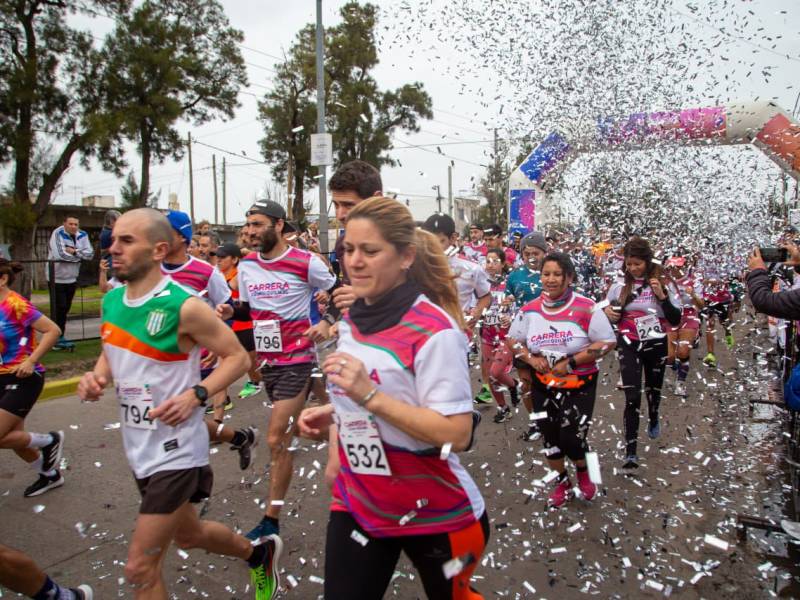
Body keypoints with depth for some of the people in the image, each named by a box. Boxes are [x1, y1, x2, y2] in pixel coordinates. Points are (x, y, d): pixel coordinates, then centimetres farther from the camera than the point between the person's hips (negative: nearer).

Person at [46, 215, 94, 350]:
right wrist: (80, 255, -14)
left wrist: (74, 251, -20)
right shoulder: (57, 234, -15)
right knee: (58, 309, -4)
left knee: (65, 309, 13)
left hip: (71, 278, 6)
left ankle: (60, 337, 23)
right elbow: (60, 255, -28)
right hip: (56, 278, -5)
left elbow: (90, 254, -8)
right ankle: (56, 338, 5)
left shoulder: (82, 235, 0)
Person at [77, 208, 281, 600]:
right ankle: (259, 553, 52)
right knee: (187, 534, 26)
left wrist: (195, 395, -24)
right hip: (139, 447, 8)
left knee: (140, 568, -3)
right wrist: (95, 377, -4)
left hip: (176, 450, -8)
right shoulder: (111, 301, 1)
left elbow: (238, 357, -12)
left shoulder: (185, 307, -20)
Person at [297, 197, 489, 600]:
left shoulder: (434, 330, -22)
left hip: (436, 514, -5)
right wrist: (332, 416, 0)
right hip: (357, 504, 5)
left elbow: (457, 435, -26)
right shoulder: (352, 320, 2)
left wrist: (369, 396, -31)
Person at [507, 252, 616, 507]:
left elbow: (608, 342, -14)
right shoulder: (529, 310, -3)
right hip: (543, 384, 4)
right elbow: (513, 341, 7)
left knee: (571, 438, -7)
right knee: (550, 436, 14)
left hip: (580, 384, -4)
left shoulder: (586, 307, -15)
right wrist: (531, 358, -13)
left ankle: (583, 472, 29)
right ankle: (562, 481, 39)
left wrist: (571, 362, -20)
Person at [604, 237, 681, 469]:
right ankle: (630, 452, -8)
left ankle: (653, 419, 55)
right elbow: (609, 311, 11)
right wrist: (607, 311, -12)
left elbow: (676, 319, -8)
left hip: (656, 344, 1)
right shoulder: (620, 285, -2)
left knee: (653, 389, 21)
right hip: (629, 345, -1)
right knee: (632, 397, -9)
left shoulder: (662, 283, -6)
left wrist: (662, 296, -20)